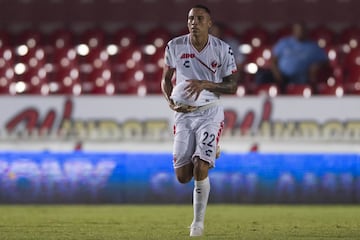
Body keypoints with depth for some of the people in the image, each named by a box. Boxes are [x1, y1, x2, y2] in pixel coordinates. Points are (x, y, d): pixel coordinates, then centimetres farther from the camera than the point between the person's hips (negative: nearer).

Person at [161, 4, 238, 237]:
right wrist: (171, 100, -8)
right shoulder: (175, 46, -1)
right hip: (184, 114, 3)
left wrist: (206, 84, -20)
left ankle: (198, 221, 2)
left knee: (200, 170, -17)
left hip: (210, 113, -2)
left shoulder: (222, 49, -7)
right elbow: (166, 79, 11)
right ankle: (209, 154, 34)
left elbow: (232, 87, -4)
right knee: (182, 176, -1)